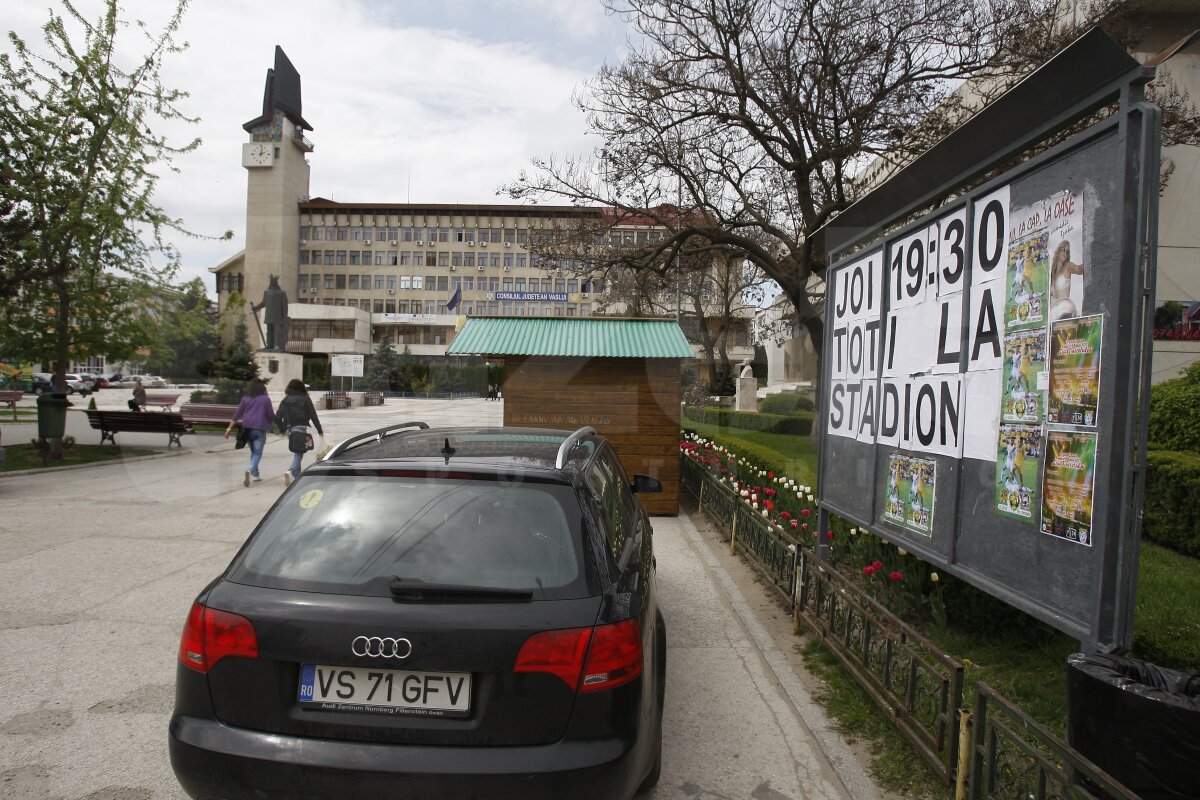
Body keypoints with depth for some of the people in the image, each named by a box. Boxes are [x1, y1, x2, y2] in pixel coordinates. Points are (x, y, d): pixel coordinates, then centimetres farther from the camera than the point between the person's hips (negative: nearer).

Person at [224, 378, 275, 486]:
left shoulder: (245, 398, 6)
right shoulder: (265, 399, -5)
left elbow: (237, 414, 5)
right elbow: (271, 415, -5)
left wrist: (230, 428, 6)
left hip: (248, 428, 5)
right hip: (260, 429, -4)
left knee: (253, 451, 19)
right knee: (257, 452, -3)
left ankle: (255, 474, 24)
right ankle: (250, 470, -26)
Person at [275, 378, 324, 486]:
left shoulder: (285, 400, 8)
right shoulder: (305, 399, -1)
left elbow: (278, 417, 3)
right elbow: (313, 416, -4)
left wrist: (282, 429, 17)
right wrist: (320, 430, 2)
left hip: (289, 430, 4)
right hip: (301, 429, -4)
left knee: (297, 453, 18)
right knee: (299, 454, -4)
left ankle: (296, 475, 18)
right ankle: (291, 471, -26)